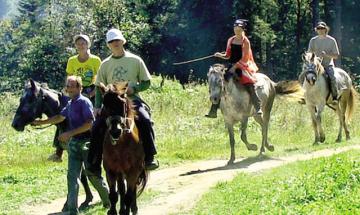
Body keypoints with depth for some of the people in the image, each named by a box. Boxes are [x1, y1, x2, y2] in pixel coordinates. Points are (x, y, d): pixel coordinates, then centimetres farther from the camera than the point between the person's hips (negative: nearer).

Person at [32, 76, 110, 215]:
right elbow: (60, 117, 25)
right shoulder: (70, 104, 12)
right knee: (72, 176, 0)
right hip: (74, 144, 7)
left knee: (92, 174, 2)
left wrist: (70, 133, -23)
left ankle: (108, 200, 24)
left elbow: (89, 124, -20)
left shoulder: (84, 102, -13)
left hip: (87, 143, -7)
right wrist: (41, 122, 22)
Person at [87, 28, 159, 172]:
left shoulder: (135, 60, 5)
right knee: (97, 127, -16)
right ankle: (94, 164, -5)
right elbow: (99, 87, 13)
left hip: (132, 100, -2)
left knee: (145, 120, -30)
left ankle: (149, 158, -24)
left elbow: (146, 83, 8)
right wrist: (98, 106, -1)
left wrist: (134, 88, -12)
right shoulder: (106, 64, 11)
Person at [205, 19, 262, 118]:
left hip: (242, 66, -5)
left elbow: (244, 58, -10)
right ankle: (213, 111, 0)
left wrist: (235, 67, -17)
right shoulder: (231, 40, 11)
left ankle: (258, 107, -27)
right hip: (231, 66, 5)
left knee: (249, 84, -27)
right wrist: (220, 55, -4)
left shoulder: (245, 41, -5)